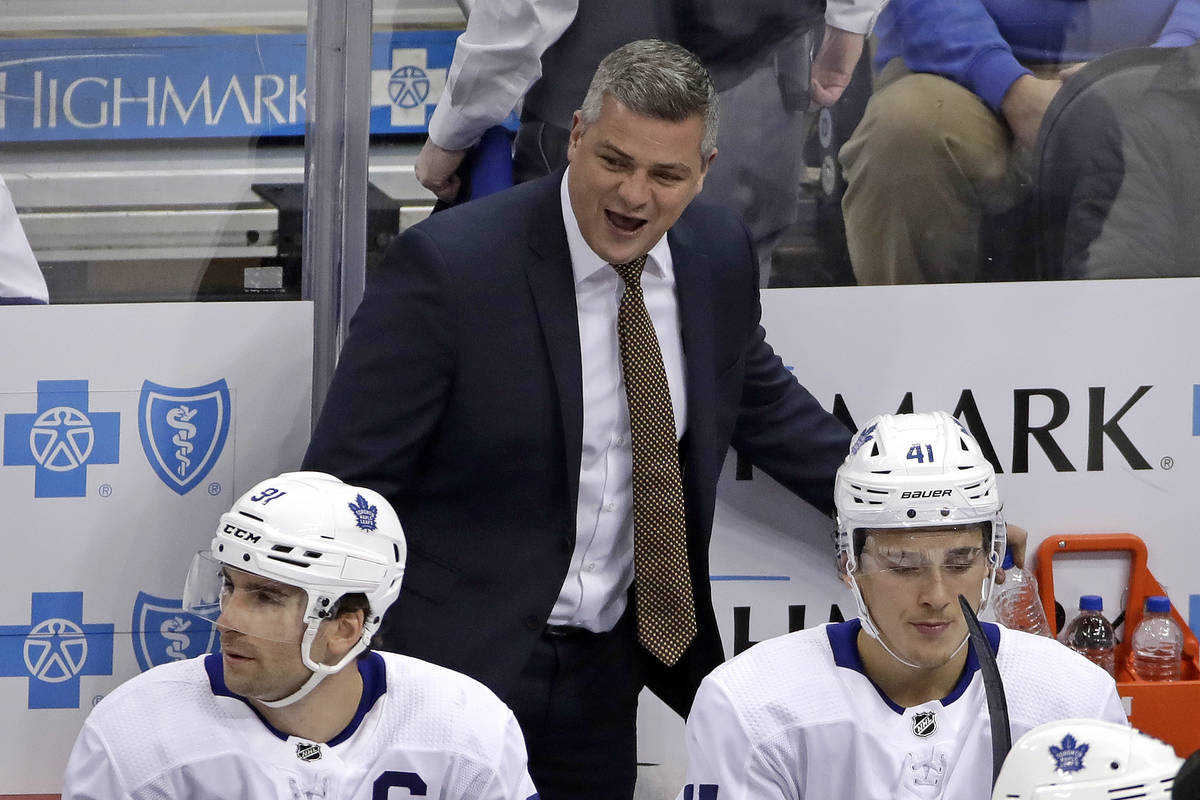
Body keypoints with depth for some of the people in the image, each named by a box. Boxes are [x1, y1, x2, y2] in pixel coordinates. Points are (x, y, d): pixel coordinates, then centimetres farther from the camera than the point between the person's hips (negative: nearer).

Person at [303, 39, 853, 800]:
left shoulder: (717, 253, 0)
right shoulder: (448, 266, -18)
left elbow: (762, 404, 19)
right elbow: (349, 478, -14)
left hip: (609, 667, 6)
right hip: (465, 656, -6)